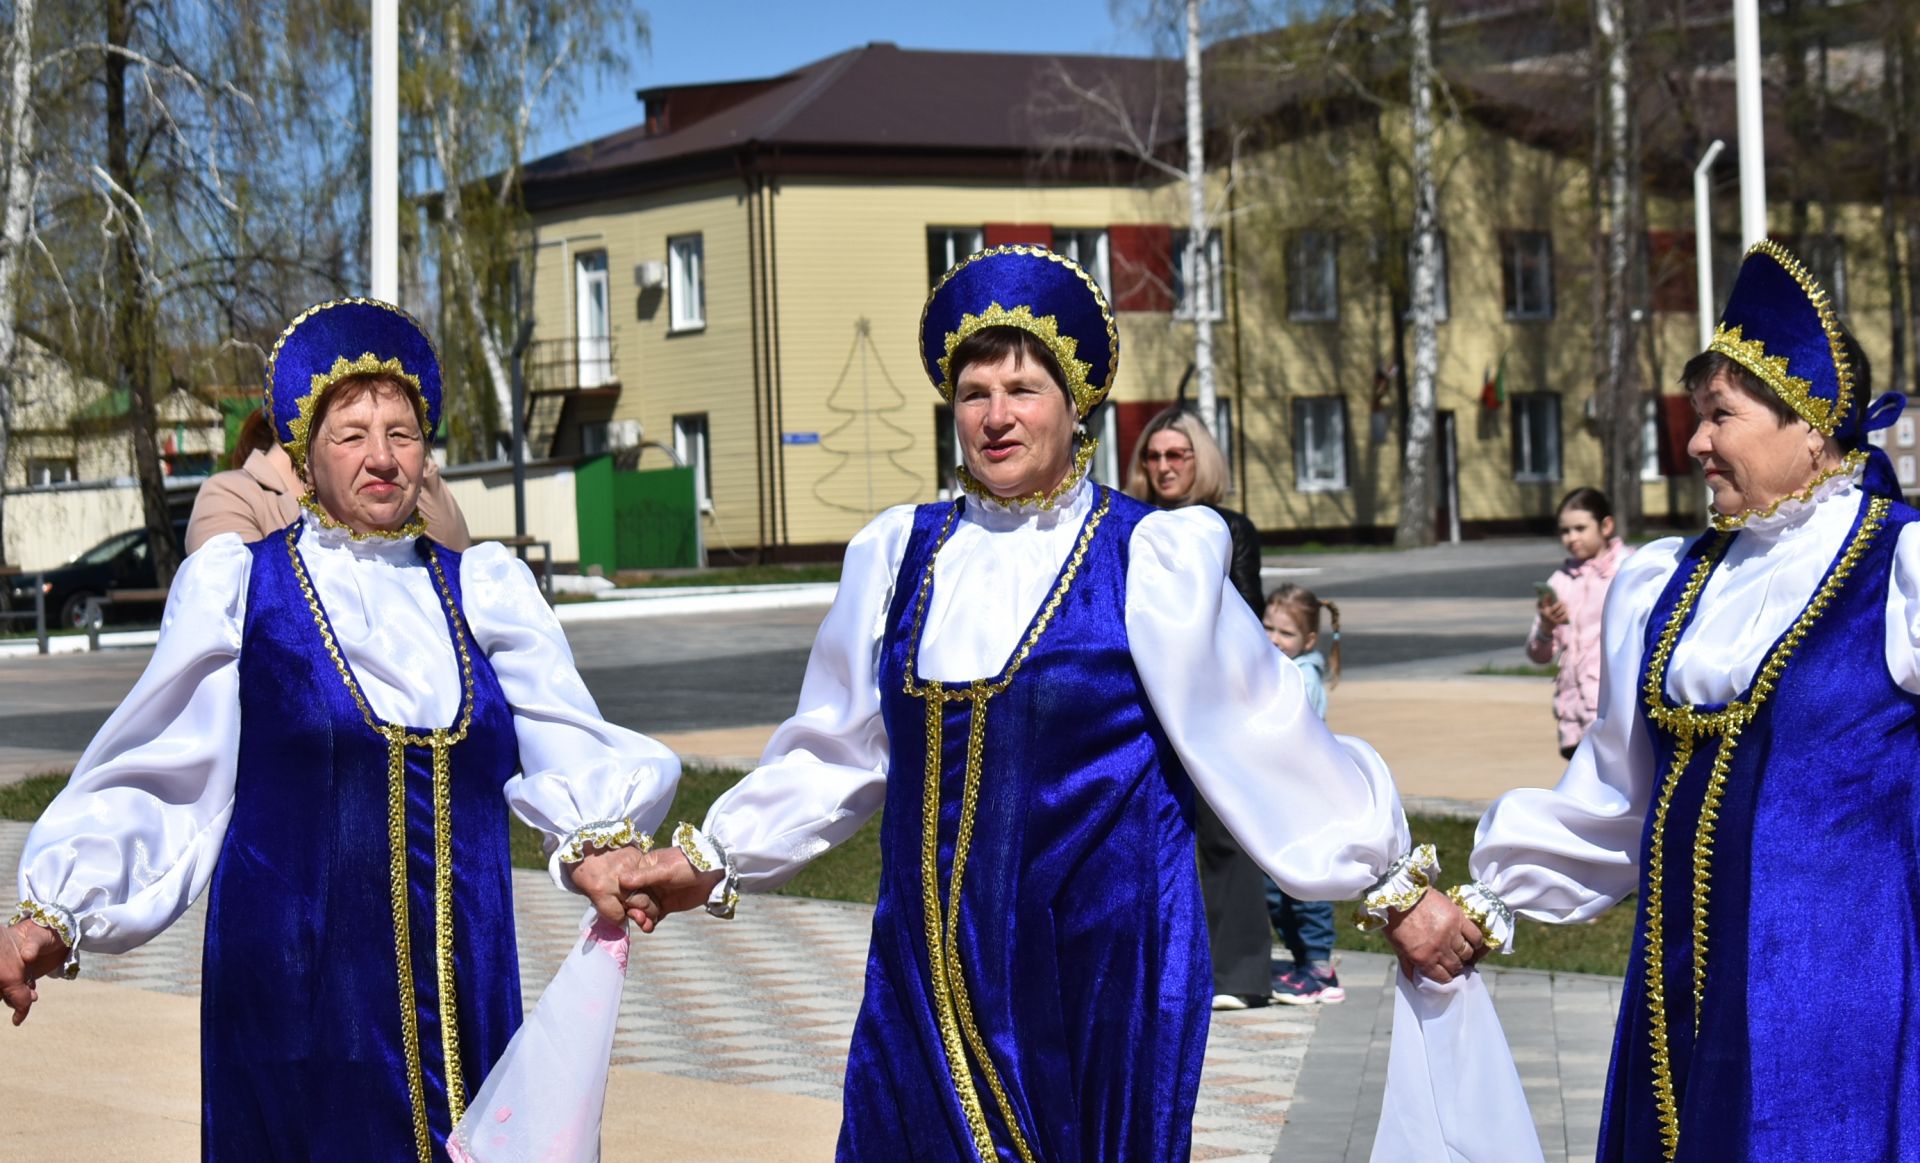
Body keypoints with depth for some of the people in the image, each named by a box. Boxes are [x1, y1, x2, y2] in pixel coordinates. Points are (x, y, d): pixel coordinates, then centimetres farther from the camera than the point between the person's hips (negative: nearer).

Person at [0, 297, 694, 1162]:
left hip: (460, 986, 3)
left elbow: (561, 745, -2)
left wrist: (598, 846, -22)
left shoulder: (481, 591, 11)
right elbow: (154, 777, 3)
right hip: (298, 987, -2)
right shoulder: (239, 587, 5)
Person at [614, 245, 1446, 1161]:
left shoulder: (1150, 558, -3)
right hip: (936, 958, 3)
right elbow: (835, 749, 16)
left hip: (1096, 948, -3)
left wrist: (1391, 885, 0)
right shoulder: (901, 554, 8)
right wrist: (715, 861, 14)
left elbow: (1259, 734, 0)